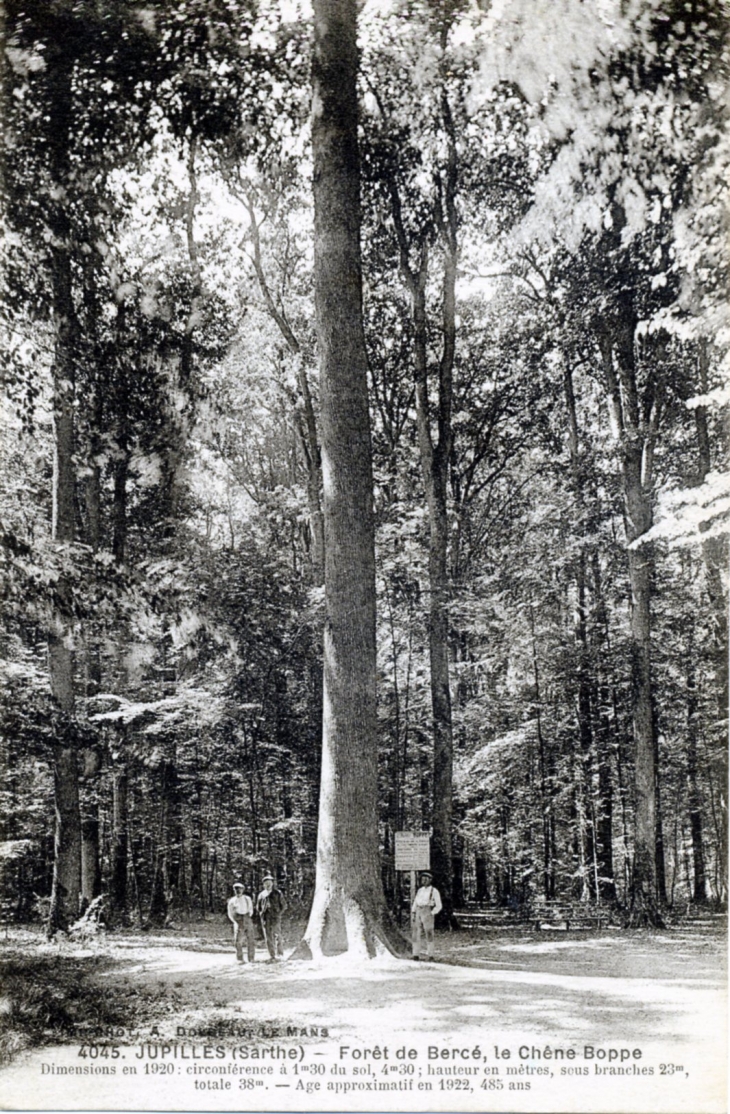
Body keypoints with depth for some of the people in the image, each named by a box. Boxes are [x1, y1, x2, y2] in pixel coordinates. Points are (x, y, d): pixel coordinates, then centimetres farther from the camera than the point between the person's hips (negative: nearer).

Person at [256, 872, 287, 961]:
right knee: (268, 939, 1)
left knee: (277, 937, -9)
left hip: (275, 919, -3)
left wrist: (278, 913, -3)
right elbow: (258, 907, 21)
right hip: (265, 920, 3)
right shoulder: (261, 895, 12)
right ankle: (272, 957, 4)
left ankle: (279, 953, 8)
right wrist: (261, 914, 7)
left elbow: (284, 905, 6)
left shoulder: (278, 893, 4)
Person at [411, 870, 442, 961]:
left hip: (428, 913, -5)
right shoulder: (420, 890, 14)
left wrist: (431, 915, -11)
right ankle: (416, 955, 4)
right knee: (417, 934, 1)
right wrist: (413, 914, 5)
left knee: (429, 935, -2)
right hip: (418, 913, 5)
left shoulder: (434, 891, -3)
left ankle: (430, 955, 5)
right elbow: (415, 903, 16)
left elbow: (438, 906, -3)